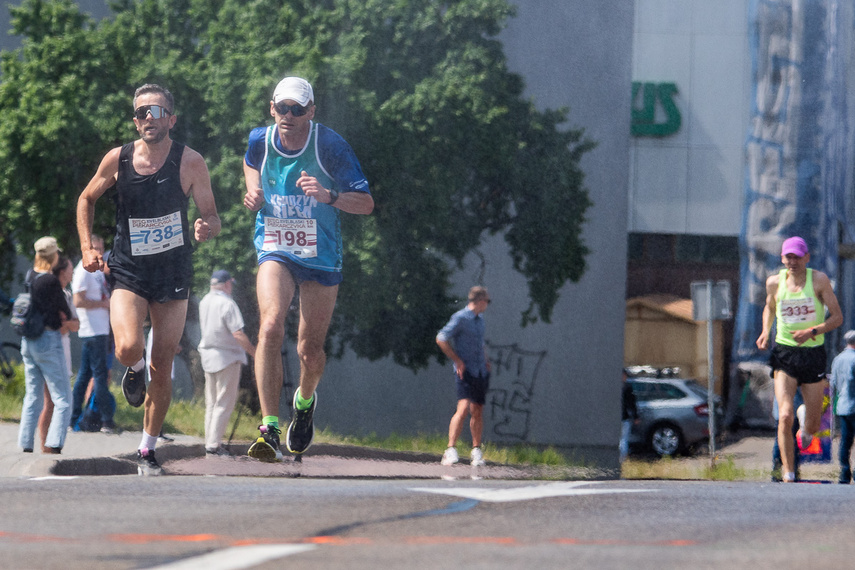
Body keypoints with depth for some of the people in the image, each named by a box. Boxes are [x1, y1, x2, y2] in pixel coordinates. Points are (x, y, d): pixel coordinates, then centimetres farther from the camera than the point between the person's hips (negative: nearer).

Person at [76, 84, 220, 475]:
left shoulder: (190, 162, -8)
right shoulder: (118, 159, -5)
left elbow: (212, 216, -5)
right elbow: (87, 199, 12)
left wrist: (206, 228, -29)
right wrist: (87, 247, 2)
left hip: (173, 274, 0)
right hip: (128, 273, 0)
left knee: (162, 365, 4)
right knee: (128, 349, -23)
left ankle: (148, 450, 19)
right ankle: (134, 369, 15)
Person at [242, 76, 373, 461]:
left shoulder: (330, 146, -15)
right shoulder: (260, 141, -6)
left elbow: (366, 204, -13)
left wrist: (328, 196, -32)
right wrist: (254, 192, 0)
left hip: (321, 257, -1)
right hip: (275, 252, 1)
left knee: (310, 351, 7)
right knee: (271, 327, -26)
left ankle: (305, 401, 45)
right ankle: (269, 429, -29)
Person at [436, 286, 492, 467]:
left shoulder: (480, 319, 17)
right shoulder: (460, 318, -9)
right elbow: (441, 339, -15)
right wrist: (458, 361, -14)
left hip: (481, 372, 7)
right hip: (465, 371, -7)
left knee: (478, 412, 9)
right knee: (463, 408, -20)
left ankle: (476, 451, 18)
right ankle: (451, 449, -22)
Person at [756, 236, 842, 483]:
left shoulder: (819, 280, -7)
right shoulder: (775, 282, 0)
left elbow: (837, 317, -5)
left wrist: (812, 332, -20)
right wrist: (765, 332, 3)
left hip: (813, 354, 0)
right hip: (784, 353, 0)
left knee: (813, 427, 7)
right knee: (785, 416, -18)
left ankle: (806, 426, 46)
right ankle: (788, 474, -10)